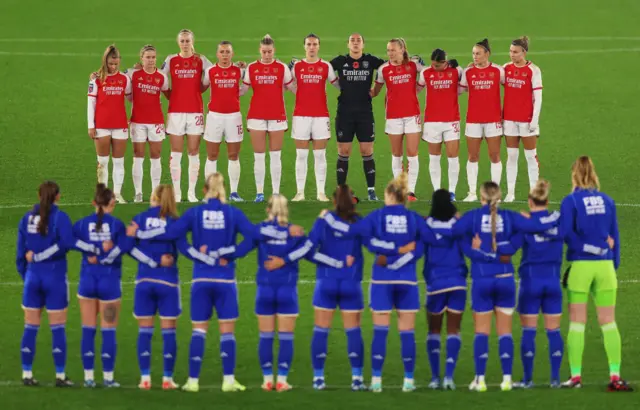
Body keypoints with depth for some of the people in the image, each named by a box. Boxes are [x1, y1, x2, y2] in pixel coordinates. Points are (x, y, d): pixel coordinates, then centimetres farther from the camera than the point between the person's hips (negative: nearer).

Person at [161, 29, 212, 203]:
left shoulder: (200, 60, 5)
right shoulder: (171, 60, 6)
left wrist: (199, 89, 1)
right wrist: (170, 96, 1)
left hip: (195, 110, 0)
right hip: (175, 110, 0)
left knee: (194, 152, 1)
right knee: (176, 153, -1)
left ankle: (192, 192, 5)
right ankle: (176, 192, 2)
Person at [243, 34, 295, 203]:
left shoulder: (282, 68, 3)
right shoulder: (251, 68, 4)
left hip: (277, 116, -1)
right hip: (257, 116, 1)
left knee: (275, 155, 3)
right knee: (258, 156, 2)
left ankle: (276, 192, 7)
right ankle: (259, 192, 6)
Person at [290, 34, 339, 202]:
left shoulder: (326, 66, 6)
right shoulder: (296, 66, 6)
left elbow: (338, 84, 12)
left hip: (321, 115, 0)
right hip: (301, 115, 0)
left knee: (320, 155, 1)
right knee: (301, 155, 1)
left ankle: (321, 192, 3)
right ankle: (300, 192, 3)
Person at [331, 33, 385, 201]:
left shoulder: (370, 60, 4)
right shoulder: (340, 61, 4)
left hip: (365, 112, 0)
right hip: (344, 112, 0)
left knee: (367, 152, -1)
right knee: (343, 152, 1)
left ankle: (371, 190, 3)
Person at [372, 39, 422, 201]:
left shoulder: (413, 65, 1)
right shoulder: (384, 69, 3)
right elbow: (375, 91, 9)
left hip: (412, 114, -1)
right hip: (393, 115, 1)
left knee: (412, 154, -6)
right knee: (396, 155, 7)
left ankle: (411, 190, -3)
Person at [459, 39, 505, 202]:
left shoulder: (498, 71, -3)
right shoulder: (468, 72, 2)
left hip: (493, 119, -2)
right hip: (473, 119, 2)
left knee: (494, 156, 2)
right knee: (473, 157, 4)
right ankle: (472, 192, 9)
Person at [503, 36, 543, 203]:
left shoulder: (533, 70, -8)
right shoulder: (506, 68, 5)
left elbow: (538, 97, -10)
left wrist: (535, 119, -14)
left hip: (527, 118, -4)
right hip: (509, 118, 4)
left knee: (530, 155, 5)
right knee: (511, 155, 7)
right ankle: (510, 192, 10)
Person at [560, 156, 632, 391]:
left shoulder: (571, 201, -5)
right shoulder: (607, 201, 6)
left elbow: (566, 233, -15)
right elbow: (615, 236, 9)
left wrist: (587, 246, -4)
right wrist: (614, 264, 15)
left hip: (580, 266, -3)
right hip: (605, 266, 3)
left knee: (577, 322, 5)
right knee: (609, 322, 4)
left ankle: (576, 375, 4)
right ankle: (615, 377, -1)